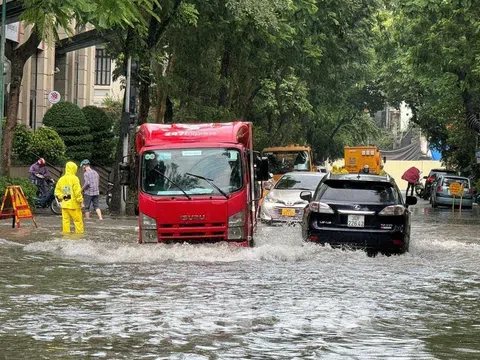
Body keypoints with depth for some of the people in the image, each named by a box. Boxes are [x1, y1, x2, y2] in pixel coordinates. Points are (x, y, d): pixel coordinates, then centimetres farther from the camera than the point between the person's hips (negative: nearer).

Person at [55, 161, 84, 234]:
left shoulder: (61, 179, 7)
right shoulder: (74, 179, -11)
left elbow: (57, 192, 9)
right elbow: (77, 192, -14)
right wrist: (81, 201, -7)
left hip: (64, 204, 5)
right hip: (74, 204, -5)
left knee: (65, 220, 7)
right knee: (78, 221, 2)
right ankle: (79, 233, 2)